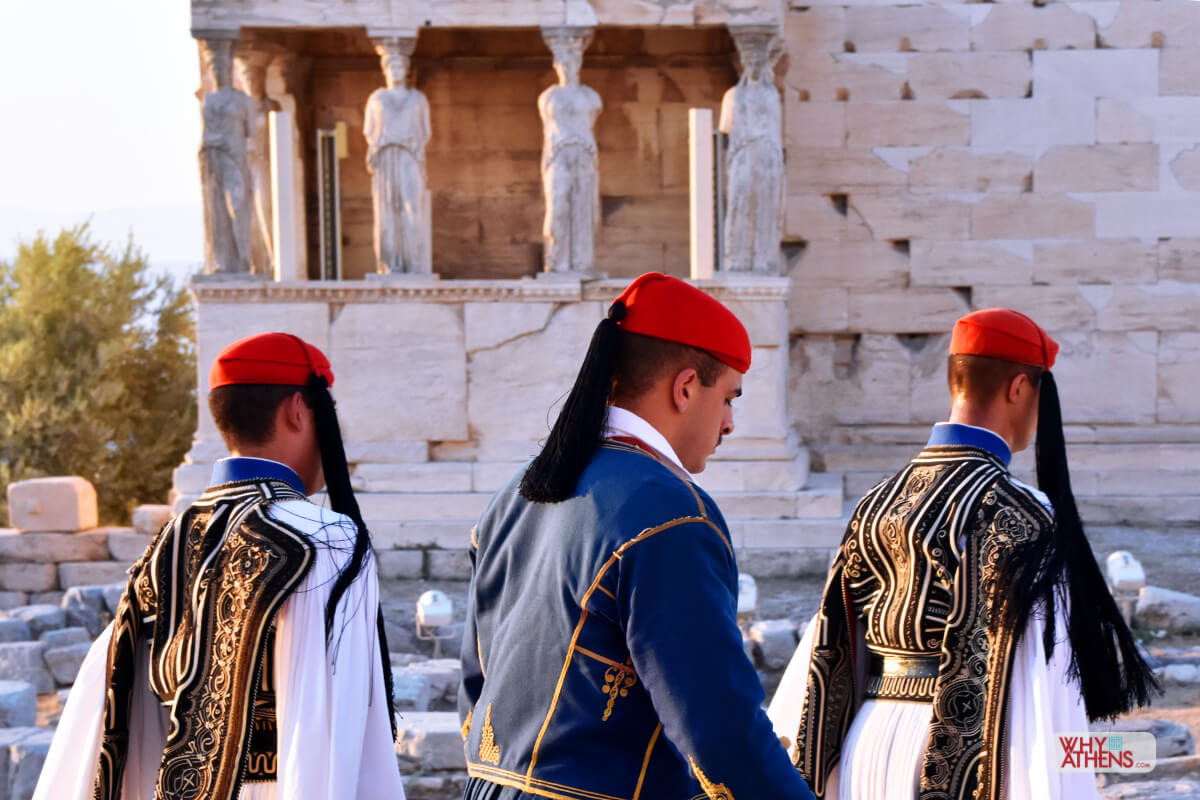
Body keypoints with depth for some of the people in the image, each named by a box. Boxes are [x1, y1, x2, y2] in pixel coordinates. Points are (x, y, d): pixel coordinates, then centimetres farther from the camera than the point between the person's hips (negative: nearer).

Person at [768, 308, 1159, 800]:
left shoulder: (878, 504, 10)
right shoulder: (1015, 513, -12)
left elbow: (826, 653, 12)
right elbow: (1036, 678, -17)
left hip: (870, 746, 7)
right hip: (962, 758, -7)